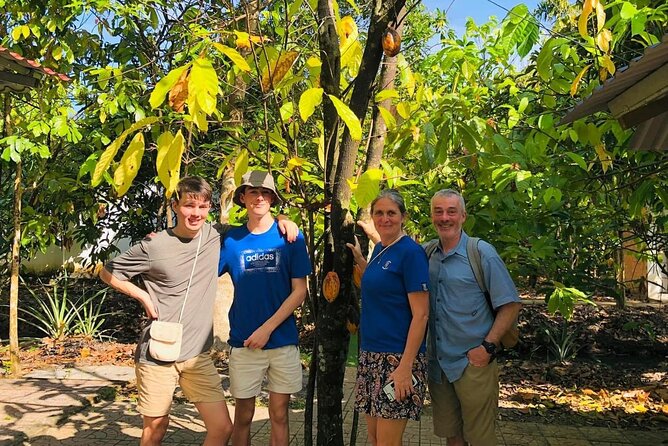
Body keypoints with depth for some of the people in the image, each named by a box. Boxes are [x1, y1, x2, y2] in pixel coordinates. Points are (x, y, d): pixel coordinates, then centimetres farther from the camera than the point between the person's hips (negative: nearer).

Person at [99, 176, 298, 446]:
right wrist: (143, 295, -6)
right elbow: (107, 273, 5)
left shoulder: (216, 236, 2)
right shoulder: (154, 246, -7)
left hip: (198, 354, 3)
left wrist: (281, 220, -2)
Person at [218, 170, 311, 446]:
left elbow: (300, 291, -4)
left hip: (282, 341, 0)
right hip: (243, 342, 1)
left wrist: (267, 328, -11)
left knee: (279, 415, 9)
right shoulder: (231, 238, 2)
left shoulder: (290, 236, -2)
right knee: (243, 416, 9)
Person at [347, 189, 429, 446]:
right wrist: (359, 259, 15)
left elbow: (420, 314, -16)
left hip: (398, 357, -8)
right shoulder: (379, 249, 11)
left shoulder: (411, 252, -12)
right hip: (371, 355, 8)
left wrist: (405, 367, -20)